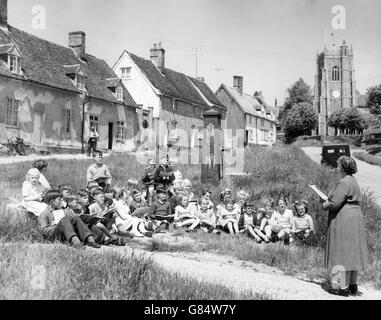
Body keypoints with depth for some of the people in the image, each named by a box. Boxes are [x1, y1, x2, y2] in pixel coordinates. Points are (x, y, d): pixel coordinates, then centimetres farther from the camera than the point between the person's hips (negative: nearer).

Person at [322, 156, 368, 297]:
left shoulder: (343, 183, -17)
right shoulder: (353, 181, 14)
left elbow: (334, 203, -22)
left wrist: (325, 205, -1)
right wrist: (330, 202, 13)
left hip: (343, 220, -10)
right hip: (356, 217, 10)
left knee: (343, 252, -4)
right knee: (353, 252, 13)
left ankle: (344, 287, 0)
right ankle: (353, 285, 20)